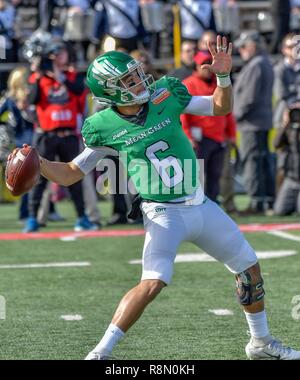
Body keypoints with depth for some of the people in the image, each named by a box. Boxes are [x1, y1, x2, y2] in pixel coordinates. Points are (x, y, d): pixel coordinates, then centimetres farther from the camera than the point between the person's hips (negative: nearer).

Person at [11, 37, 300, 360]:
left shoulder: (165, 97, -4)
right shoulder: (106, 127, -10)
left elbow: (221, 107, 7)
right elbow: (71, 173, -2)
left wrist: (223, 76, -11)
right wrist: (36, 162, -19)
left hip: (201, 206, 5)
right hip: (163, 215, -5)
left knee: (250, 268, 14)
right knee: (152, 284, -25)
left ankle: (261, 342, 35)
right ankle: (100, 352, -15)